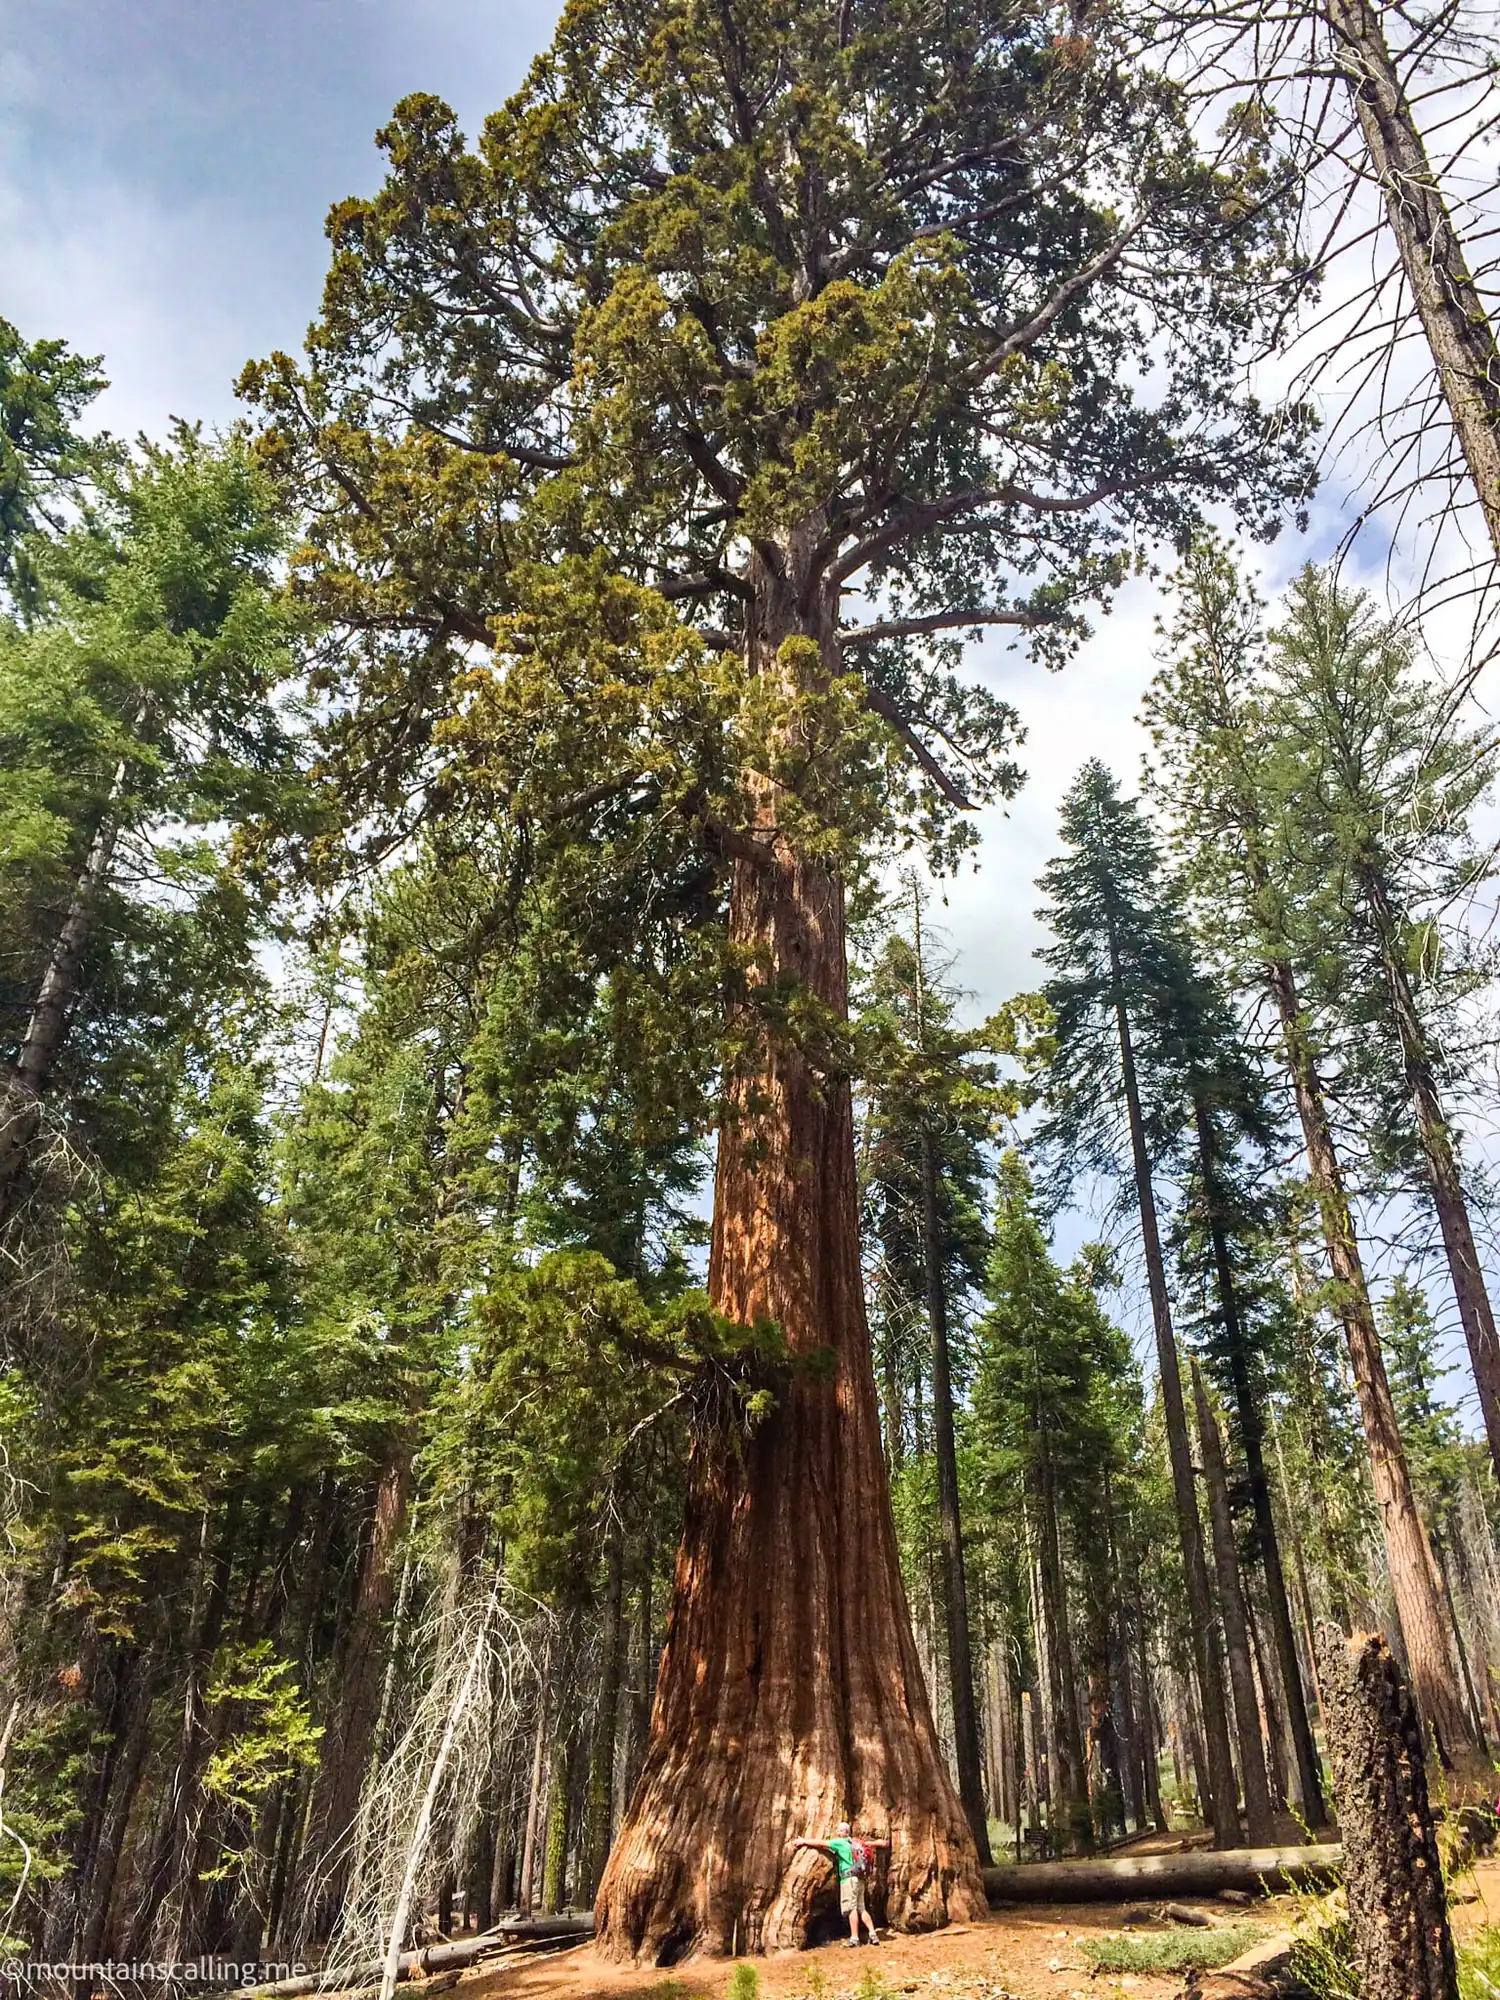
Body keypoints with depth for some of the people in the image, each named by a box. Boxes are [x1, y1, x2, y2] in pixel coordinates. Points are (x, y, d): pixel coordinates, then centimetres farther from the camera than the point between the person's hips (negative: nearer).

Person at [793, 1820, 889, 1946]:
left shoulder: (840, 1843, -3)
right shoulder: (856, 1842, 17)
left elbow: (821, 1843, -1)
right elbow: (869, 1843, 34)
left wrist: (804, 1841, 8)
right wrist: (882, 1843, 52)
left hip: (850, 1878, -8)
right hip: (860, 1878, 8)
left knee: (851, 1908, -8)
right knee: (861, 1908, 11)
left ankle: (854, 1938, -11)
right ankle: (873, 1934, 6)